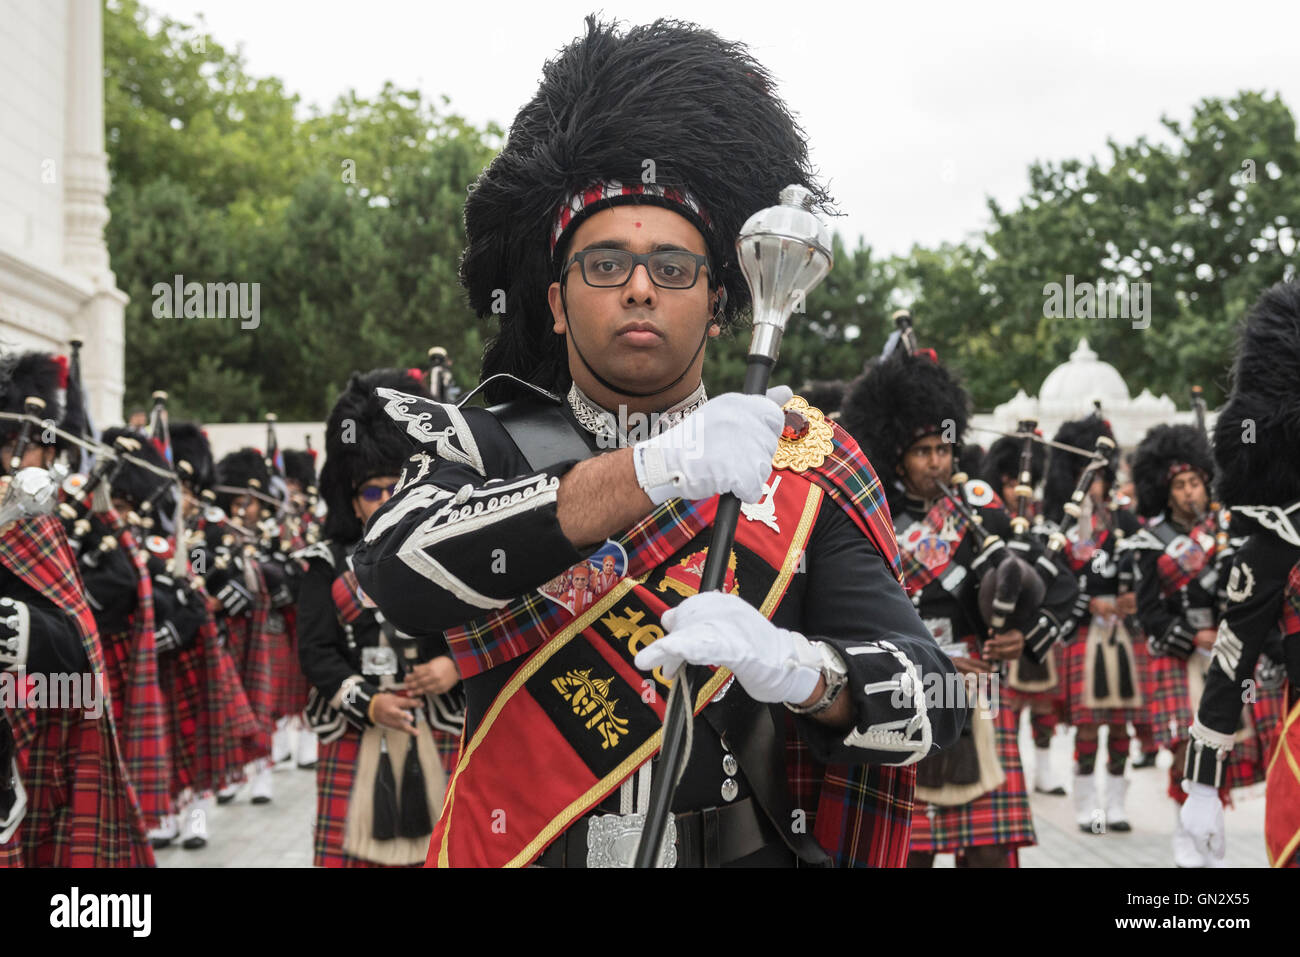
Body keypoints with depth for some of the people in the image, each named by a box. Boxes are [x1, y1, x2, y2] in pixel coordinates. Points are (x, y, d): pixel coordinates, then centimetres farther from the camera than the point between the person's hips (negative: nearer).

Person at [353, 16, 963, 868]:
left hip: (752, 848, 0)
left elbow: (928, 704, -7)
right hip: (523, 847, 0)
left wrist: (792, 667, -28)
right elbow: (400, 575, -22)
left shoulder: (805, 471, 0)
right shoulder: (485, 452, -1)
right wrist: (652, 469, -30)